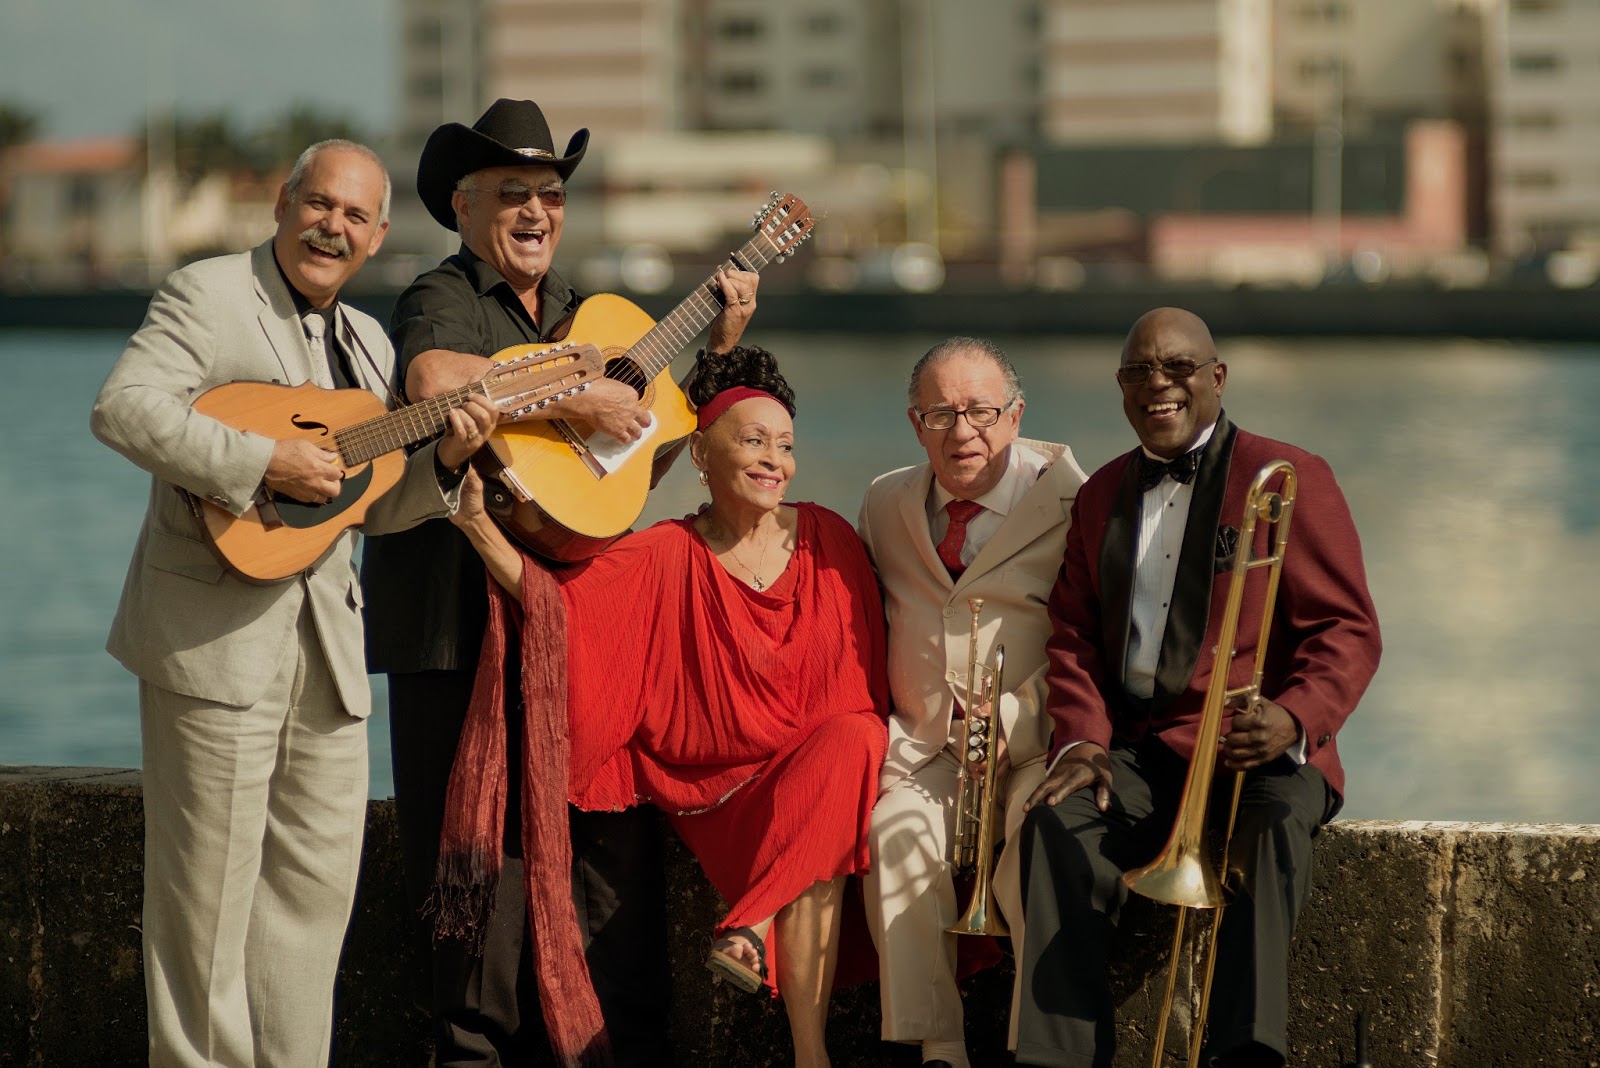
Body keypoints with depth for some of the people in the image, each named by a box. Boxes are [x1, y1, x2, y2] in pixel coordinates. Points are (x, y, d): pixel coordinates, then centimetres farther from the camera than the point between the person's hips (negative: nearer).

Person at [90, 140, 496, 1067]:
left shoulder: (367, 341, 19)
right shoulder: (206, 295, -4)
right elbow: (124, 408, -20)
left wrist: (446, 460, 1)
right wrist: (264, 461, -23)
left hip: (328, 645, 7)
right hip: (219, 636, -7)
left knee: (319, 881, 8)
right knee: (213, 885, -3)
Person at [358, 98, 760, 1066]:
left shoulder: (580, 314, 21)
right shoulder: (444, 300, -3)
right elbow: (434, 381, -27)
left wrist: (720, 349, 17)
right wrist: (572, 396, -24)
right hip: (464, 611, -6)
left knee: (618, 830, 3)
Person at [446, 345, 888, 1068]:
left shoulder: (827, 540, 4)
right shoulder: (668, 557, -3)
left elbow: (866, 680, 8)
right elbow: (555, 599, -17)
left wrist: (849, 750, -8)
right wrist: (476, 520, -29)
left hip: (822, 760, 2)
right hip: (717, 786, -2)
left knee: (847, 745, -33)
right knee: (811, 865, -32)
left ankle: (749, 926, -26)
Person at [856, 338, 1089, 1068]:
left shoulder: (1069, 502, -3)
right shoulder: (886, 505, 14)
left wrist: (1014, 723, -21)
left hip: (1033, 748, -3)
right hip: (926, 751, 3)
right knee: (896, 832, -27)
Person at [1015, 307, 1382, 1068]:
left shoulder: (1290, 479, 3)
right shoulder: (1104, 493, 20)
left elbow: (1349, 631, -2)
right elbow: (1073, 633, 20)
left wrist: (1293, 720, -22)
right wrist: (1082, 739, -1)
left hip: (1259, 750, -4)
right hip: (1139, 750, 4)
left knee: (1276, 823, -38)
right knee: (1058, 822, -28)